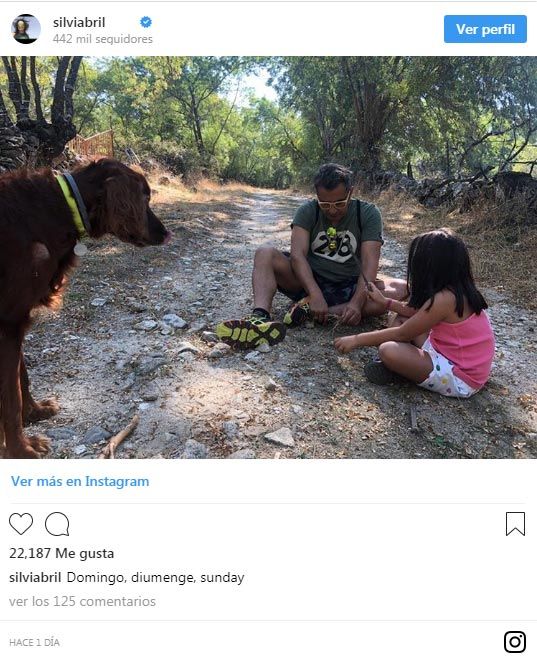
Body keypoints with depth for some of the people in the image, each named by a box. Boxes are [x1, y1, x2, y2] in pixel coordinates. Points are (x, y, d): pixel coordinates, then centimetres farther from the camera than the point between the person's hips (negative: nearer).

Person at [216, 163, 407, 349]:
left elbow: (369, 265, -18)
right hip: (308, 281, 1)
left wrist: (357, 302, -35)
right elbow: (297, 255, -20)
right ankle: (261, 318, -47)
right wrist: (315, 295, -36)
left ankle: (310, 312, -36)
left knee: (402, 289, -28)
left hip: (349, 288, 0)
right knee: (265, 253, -21)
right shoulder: (307, 211, -6)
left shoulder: (368, 214, -8)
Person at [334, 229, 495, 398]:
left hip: (460, 379, -10)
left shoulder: (444, 299, -25)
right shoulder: (456, 288, 2)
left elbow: (401, 334, -17)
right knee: (404, 319, 14)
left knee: (388, 351, -29)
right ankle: (391, 367, -3)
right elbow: (418, 314, 18)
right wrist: (385, 301, 18)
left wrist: (357, 340, -9)